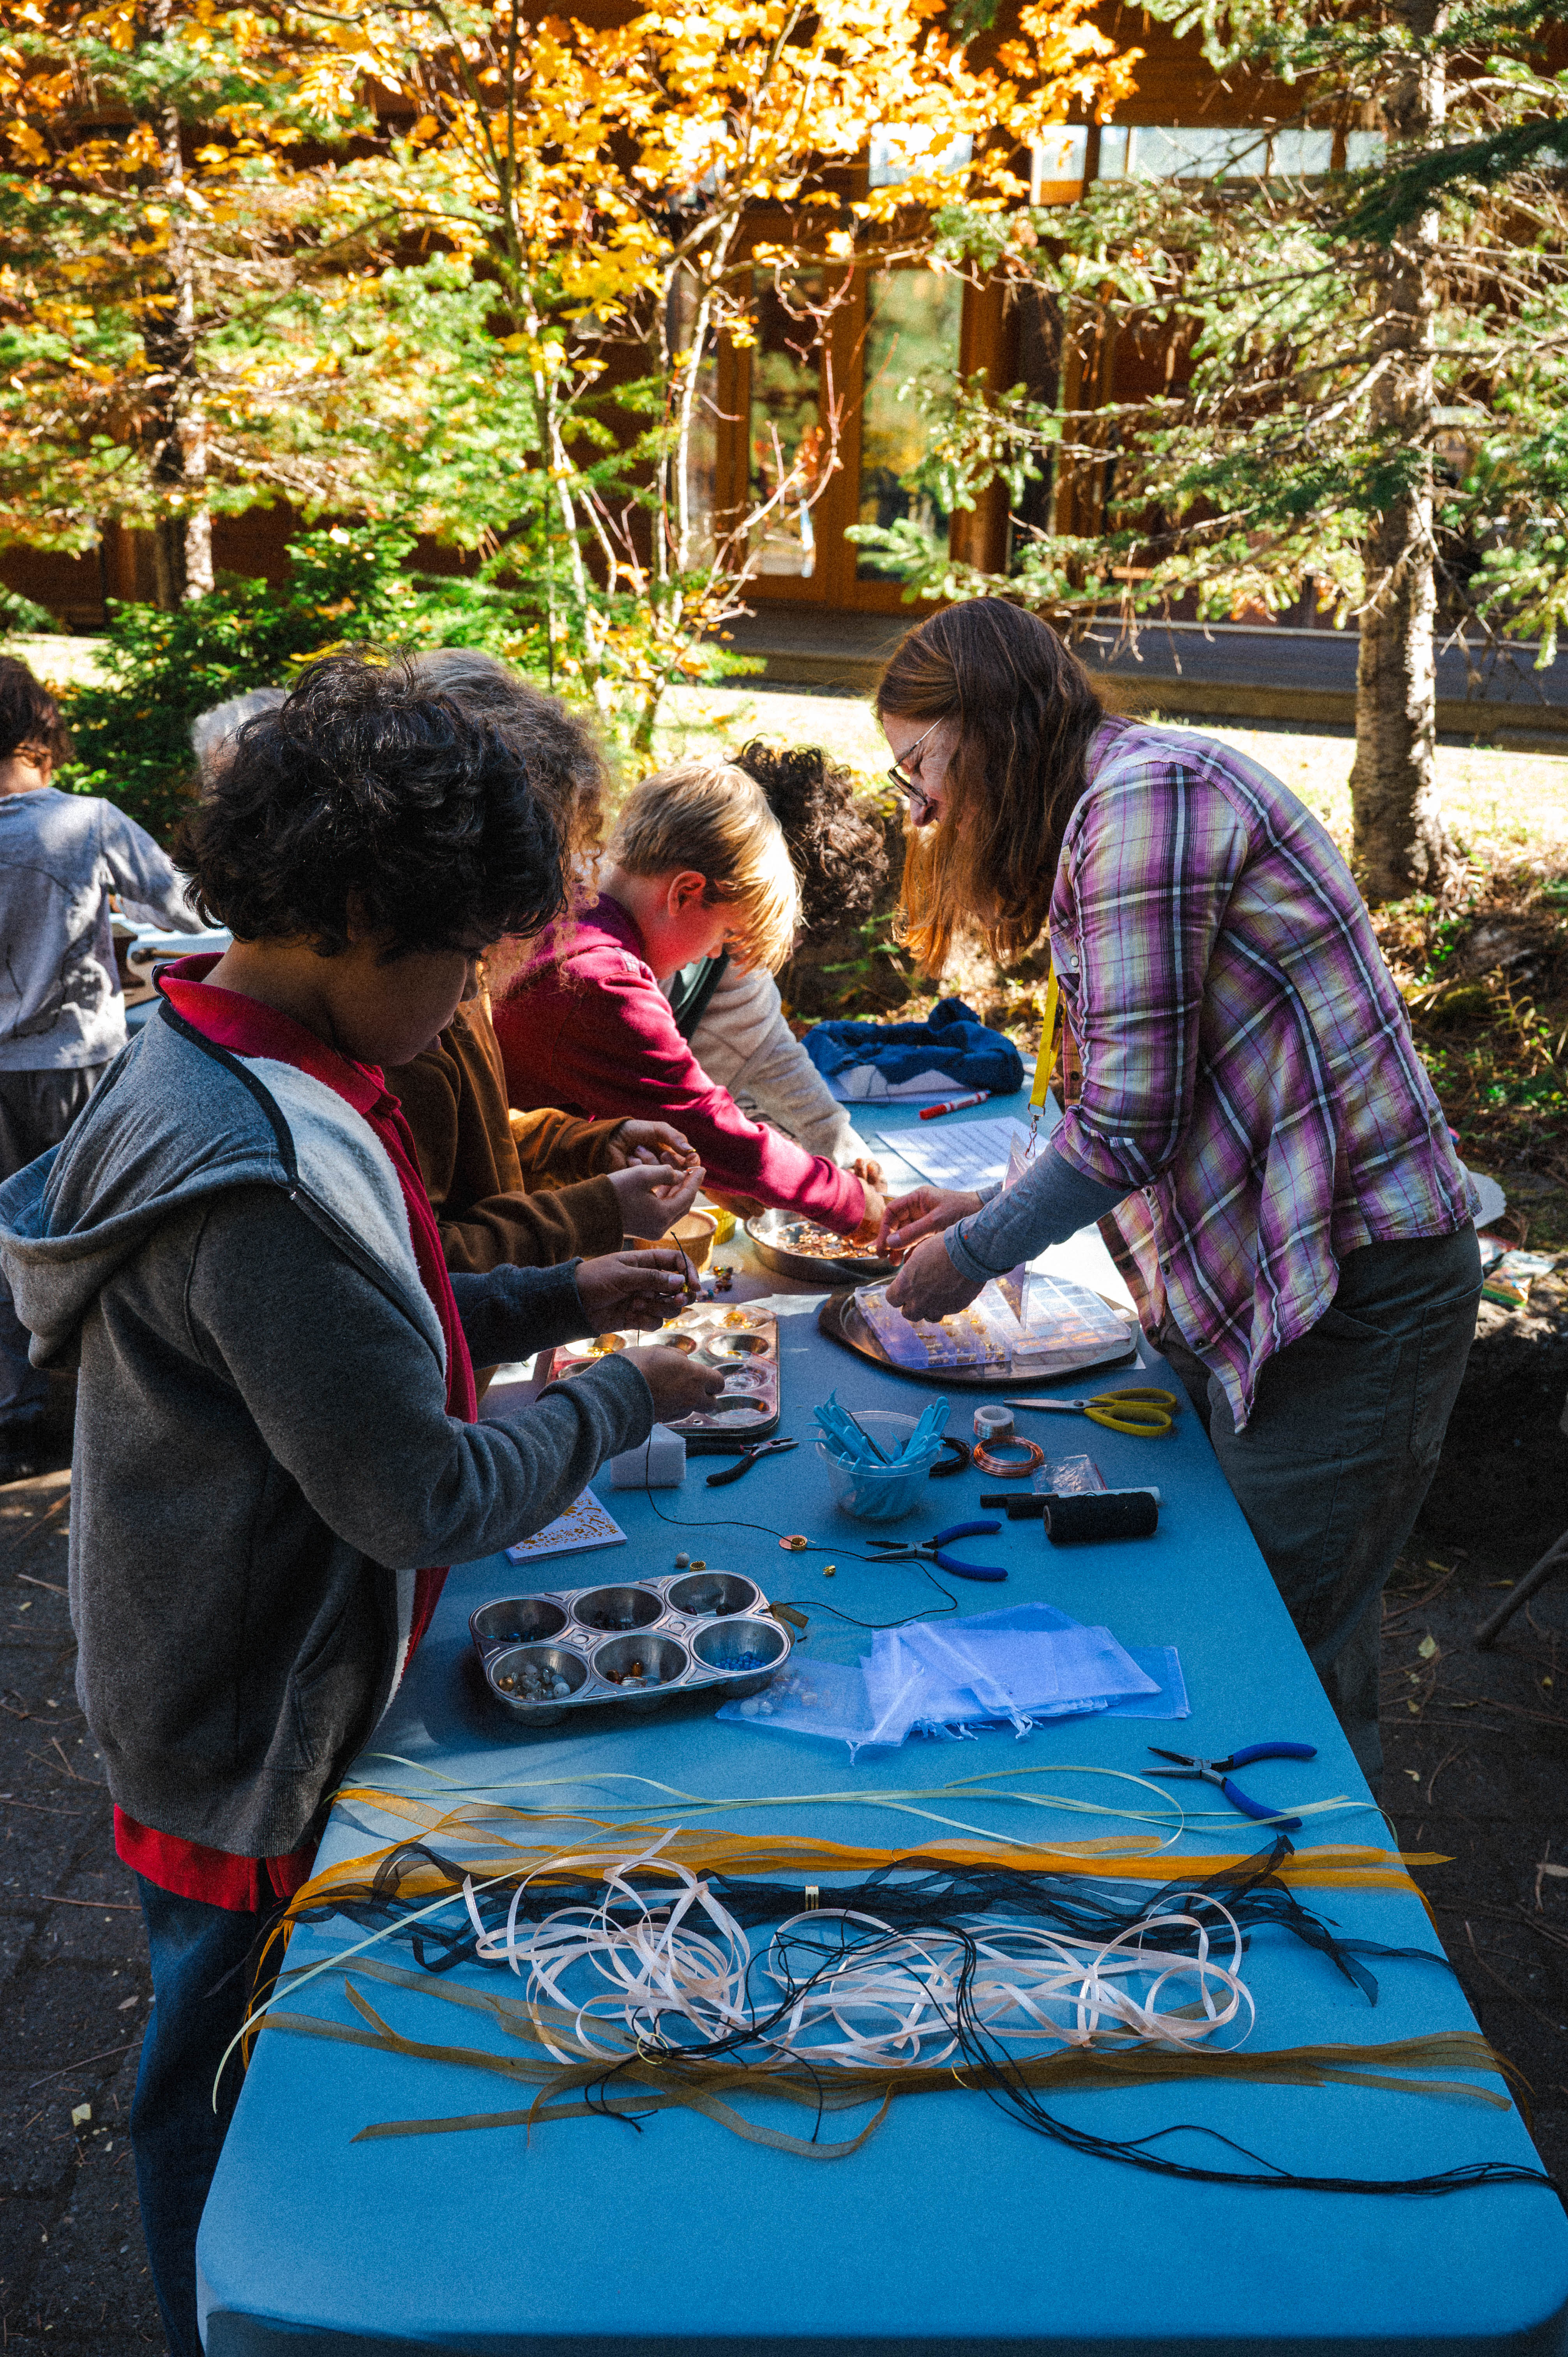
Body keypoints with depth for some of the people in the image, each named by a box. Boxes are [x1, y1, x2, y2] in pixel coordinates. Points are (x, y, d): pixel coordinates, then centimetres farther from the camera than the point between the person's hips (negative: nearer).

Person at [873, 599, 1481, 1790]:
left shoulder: (1148, 787, -14)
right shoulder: (1113, 804, 17)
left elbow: (1132, 1120, -18)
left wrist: (973, 1259, -5)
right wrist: (997, 1207, 17)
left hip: (1350, 1283, -9)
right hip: (1261, 1283, 10)